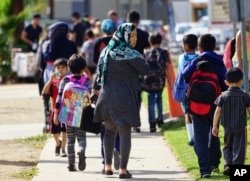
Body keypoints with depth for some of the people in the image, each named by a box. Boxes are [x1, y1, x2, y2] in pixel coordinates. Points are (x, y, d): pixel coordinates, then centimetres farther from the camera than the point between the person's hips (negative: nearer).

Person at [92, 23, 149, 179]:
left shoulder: (106, 51, 9)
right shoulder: (129, 53, -12)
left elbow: (99, 73, 15)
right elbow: (145, 70, -11)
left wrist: (96, 89, 24)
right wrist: (141, 59, 6)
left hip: (107, 96, 6)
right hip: (124, 99, -6)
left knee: (110, 130, 19)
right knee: (125, 133, -2)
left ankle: (108, 166, 18)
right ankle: (123, 169, -5)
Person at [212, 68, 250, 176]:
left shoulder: (223, 96, -2)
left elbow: (217, 112, -4)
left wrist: (215, 126, 2)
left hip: (227, 127, 2)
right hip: (241, 127, -2)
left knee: (228, 146, 19)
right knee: (239, 148, 2)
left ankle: (228, 164, 1)